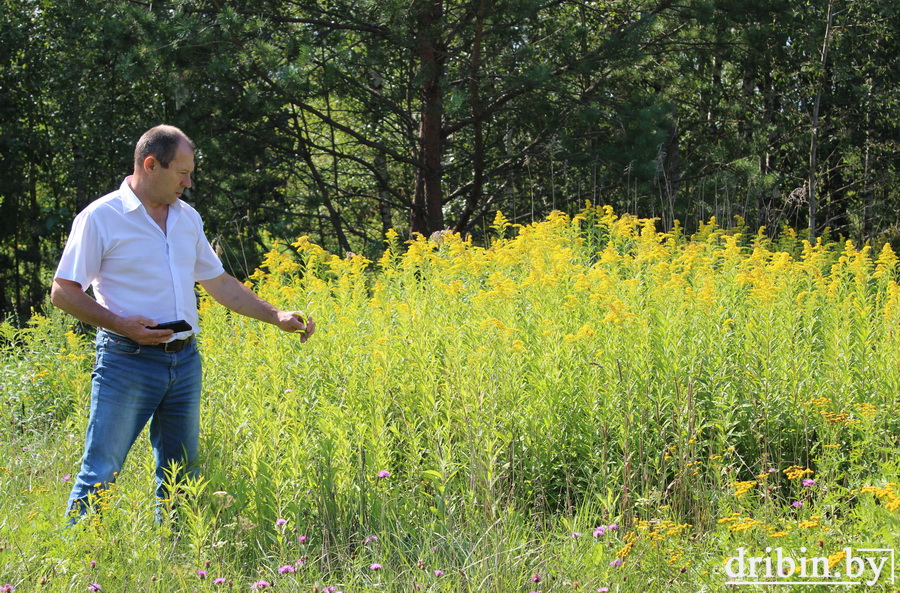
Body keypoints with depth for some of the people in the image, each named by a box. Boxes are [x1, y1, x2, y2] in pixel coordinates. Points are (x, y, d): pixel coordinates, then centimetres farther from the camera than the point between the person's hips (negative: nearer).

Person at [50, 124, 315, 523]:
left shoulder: (187, 218, 13)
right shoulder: (100, 218, -6)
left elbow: (219, 283, 22)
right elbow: (62, 292, -6)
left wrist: (276, 317, 15)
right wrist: (120, 324, -18)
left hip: (184, 360, 6)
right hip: (127, 360, -6)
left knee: (180, 475, 10)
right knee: (100, 474, -8)